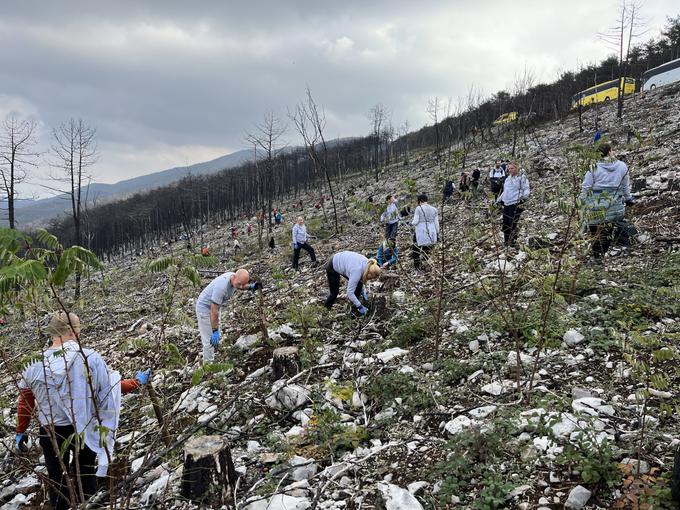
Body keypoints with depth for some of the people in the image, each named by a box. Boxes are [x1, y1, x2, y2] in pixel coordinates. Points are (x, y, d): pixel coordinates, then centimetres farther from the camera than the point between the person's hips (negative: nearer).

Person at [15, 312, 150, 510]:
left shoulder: (35, 366, -10)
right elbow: (110, 388, -10)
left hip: (51, 433, 1)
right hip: (84, 429, -1)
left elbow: (25, 404, 1)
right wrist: (136, 382, 7)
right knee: (86, 473, 20)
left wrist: (20, 432, 16)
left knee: (56, 477, 20)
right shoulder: (90, 358, -17)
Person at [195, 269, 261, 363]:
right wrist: (215, 331, -32)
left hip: (214, 306, 9)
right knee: (209, 340, -9)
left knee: (216, 338, 19)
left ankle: (210, 362, 33)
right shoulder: (221, 287, -38)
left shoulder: (234, 279, -13)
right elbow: (214, 310, -35)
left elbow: (241, 286, 14)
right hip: (205, 307, -9)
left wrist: (251, 286, -5)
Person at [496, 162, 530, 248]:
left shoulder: (522, 177, -2)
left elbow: (526, 189, -7)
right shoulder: (508, 178, 20)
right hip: (506, 204, 7)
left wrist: (524, 197, -25)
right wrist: (498, 201, 26)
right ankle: (506, 244, 18)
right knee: (505, 225, 8)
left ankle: (513, 245, -1)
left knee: (513, 225, -9)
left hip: (516, 204, -7)